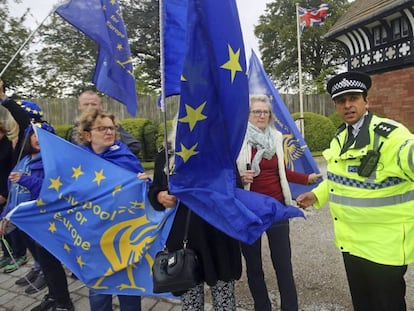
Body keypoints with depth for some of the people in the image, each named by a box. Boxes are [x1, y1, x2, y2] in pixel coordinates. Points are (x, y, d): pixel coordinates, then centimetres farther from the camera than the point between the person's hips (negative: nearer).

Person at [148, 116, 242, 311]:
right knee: (189, 295, 13)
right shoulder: (164, 155, 7)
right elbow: (154, 190, 13)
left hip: (217, 234, -1)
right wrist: (160, 196, -8)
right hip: (182, 236, 1)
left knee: (224, 294, 12)